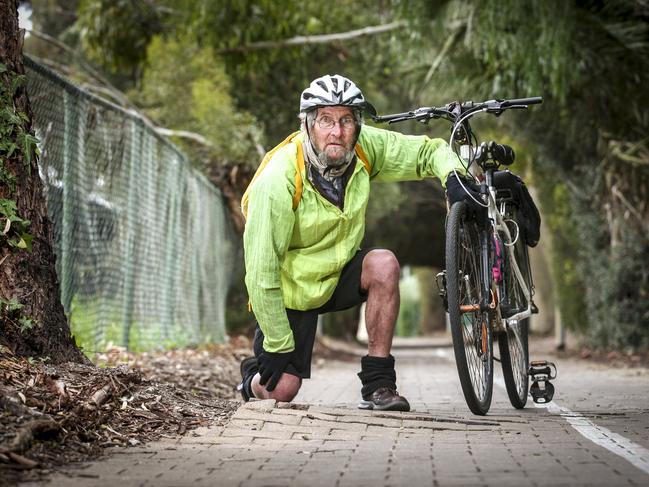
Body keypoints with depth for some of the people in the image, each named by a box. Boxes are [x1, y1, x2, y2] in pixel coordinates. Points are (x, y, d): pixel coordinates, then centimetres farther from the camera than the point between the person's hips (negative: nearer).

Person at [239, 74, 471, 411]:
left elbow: (428, 151, -1)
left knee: (384, 265, -27)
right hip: (292, 289, -4)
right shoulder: (279, 180, -29)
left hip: (338, 274, 4)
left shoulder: (365, 146, -16)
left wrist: (452, 174, -25)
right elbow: (261, 268, -26)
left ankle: (378, 384, -18)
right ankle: (253, 375, 28)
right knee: (281, 391, -11)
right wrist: (278, 344, -22)